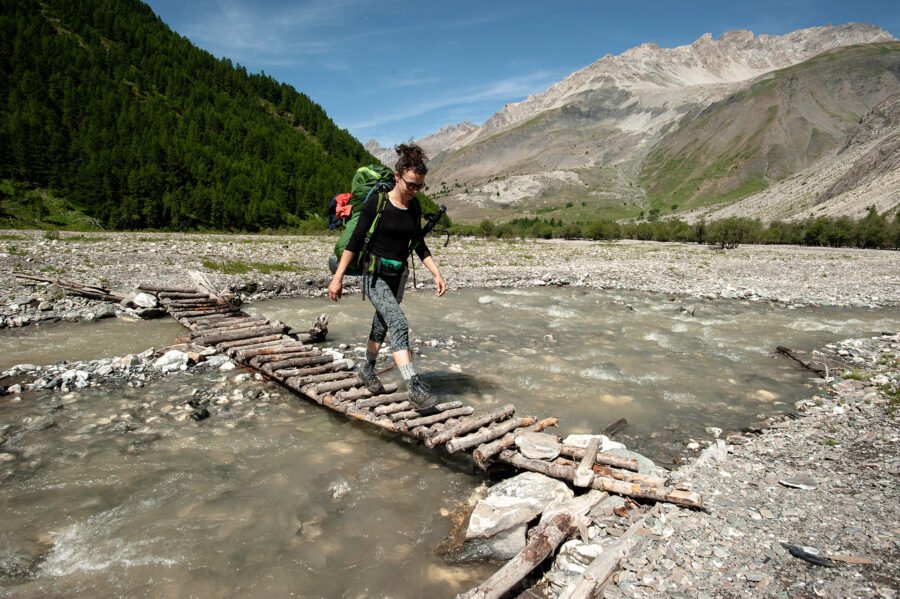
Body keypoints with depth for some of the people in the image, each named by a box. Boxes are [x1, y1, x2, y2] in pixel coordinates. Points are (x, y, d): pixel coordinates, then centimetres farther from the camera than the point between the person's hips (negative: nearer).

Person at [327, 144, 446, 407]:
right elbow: (355, 242, -13)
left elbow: (419, 246, 10)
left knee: (382, 324, 17)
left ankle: (368, 370, 38)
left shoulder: (415, 207, 2)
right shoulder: (377, 204, -15)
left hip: (398, 275, 6)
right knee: (399, 324, -20)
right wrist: (337, 277, -14)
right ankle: (414, 386, -23)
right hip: (375, 275, -6)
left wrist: (437, 274, 1)